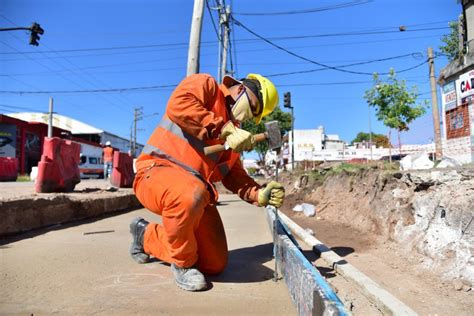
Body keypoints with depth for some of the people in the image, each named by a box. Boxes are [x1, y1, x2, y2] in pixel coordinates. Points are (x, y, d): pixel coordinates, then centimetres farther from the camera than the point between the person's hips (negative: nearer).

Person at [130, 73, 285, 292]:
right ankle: (182, 262, -10)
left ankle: (147, 236, 24)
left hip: (196, 191, 8)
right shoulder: (205, 85, -1)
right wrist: (224, 129, -23)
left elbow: (234, 176, 12)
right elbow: (177, 105, -23)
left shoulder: (234, 133, 20)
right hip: (158, 170, -8)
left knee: (215, 264, 3)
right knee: (191, 196, -43)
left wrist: (260, 194, -6)